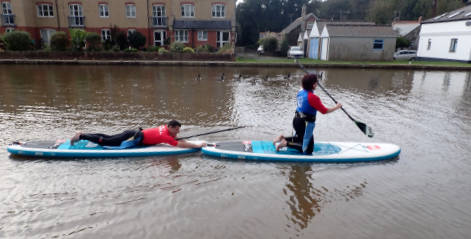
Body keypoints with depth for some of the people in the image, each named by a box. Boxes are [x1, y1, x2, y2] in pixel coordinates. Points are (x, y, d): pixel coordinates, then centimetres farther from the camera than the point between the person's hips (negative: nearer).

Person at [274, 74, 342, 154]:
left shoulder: (300, 92, 2)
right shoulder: (313, 97, -21)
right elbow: (324, 111, -17)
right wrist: (336, 107, -1)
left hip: (297, 120, 9)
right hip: (306, 124, -8)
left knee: (300, 138, 33)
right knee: (308, 150, 2)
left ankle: (283, 139, 16)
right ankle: (286, 143, -8)